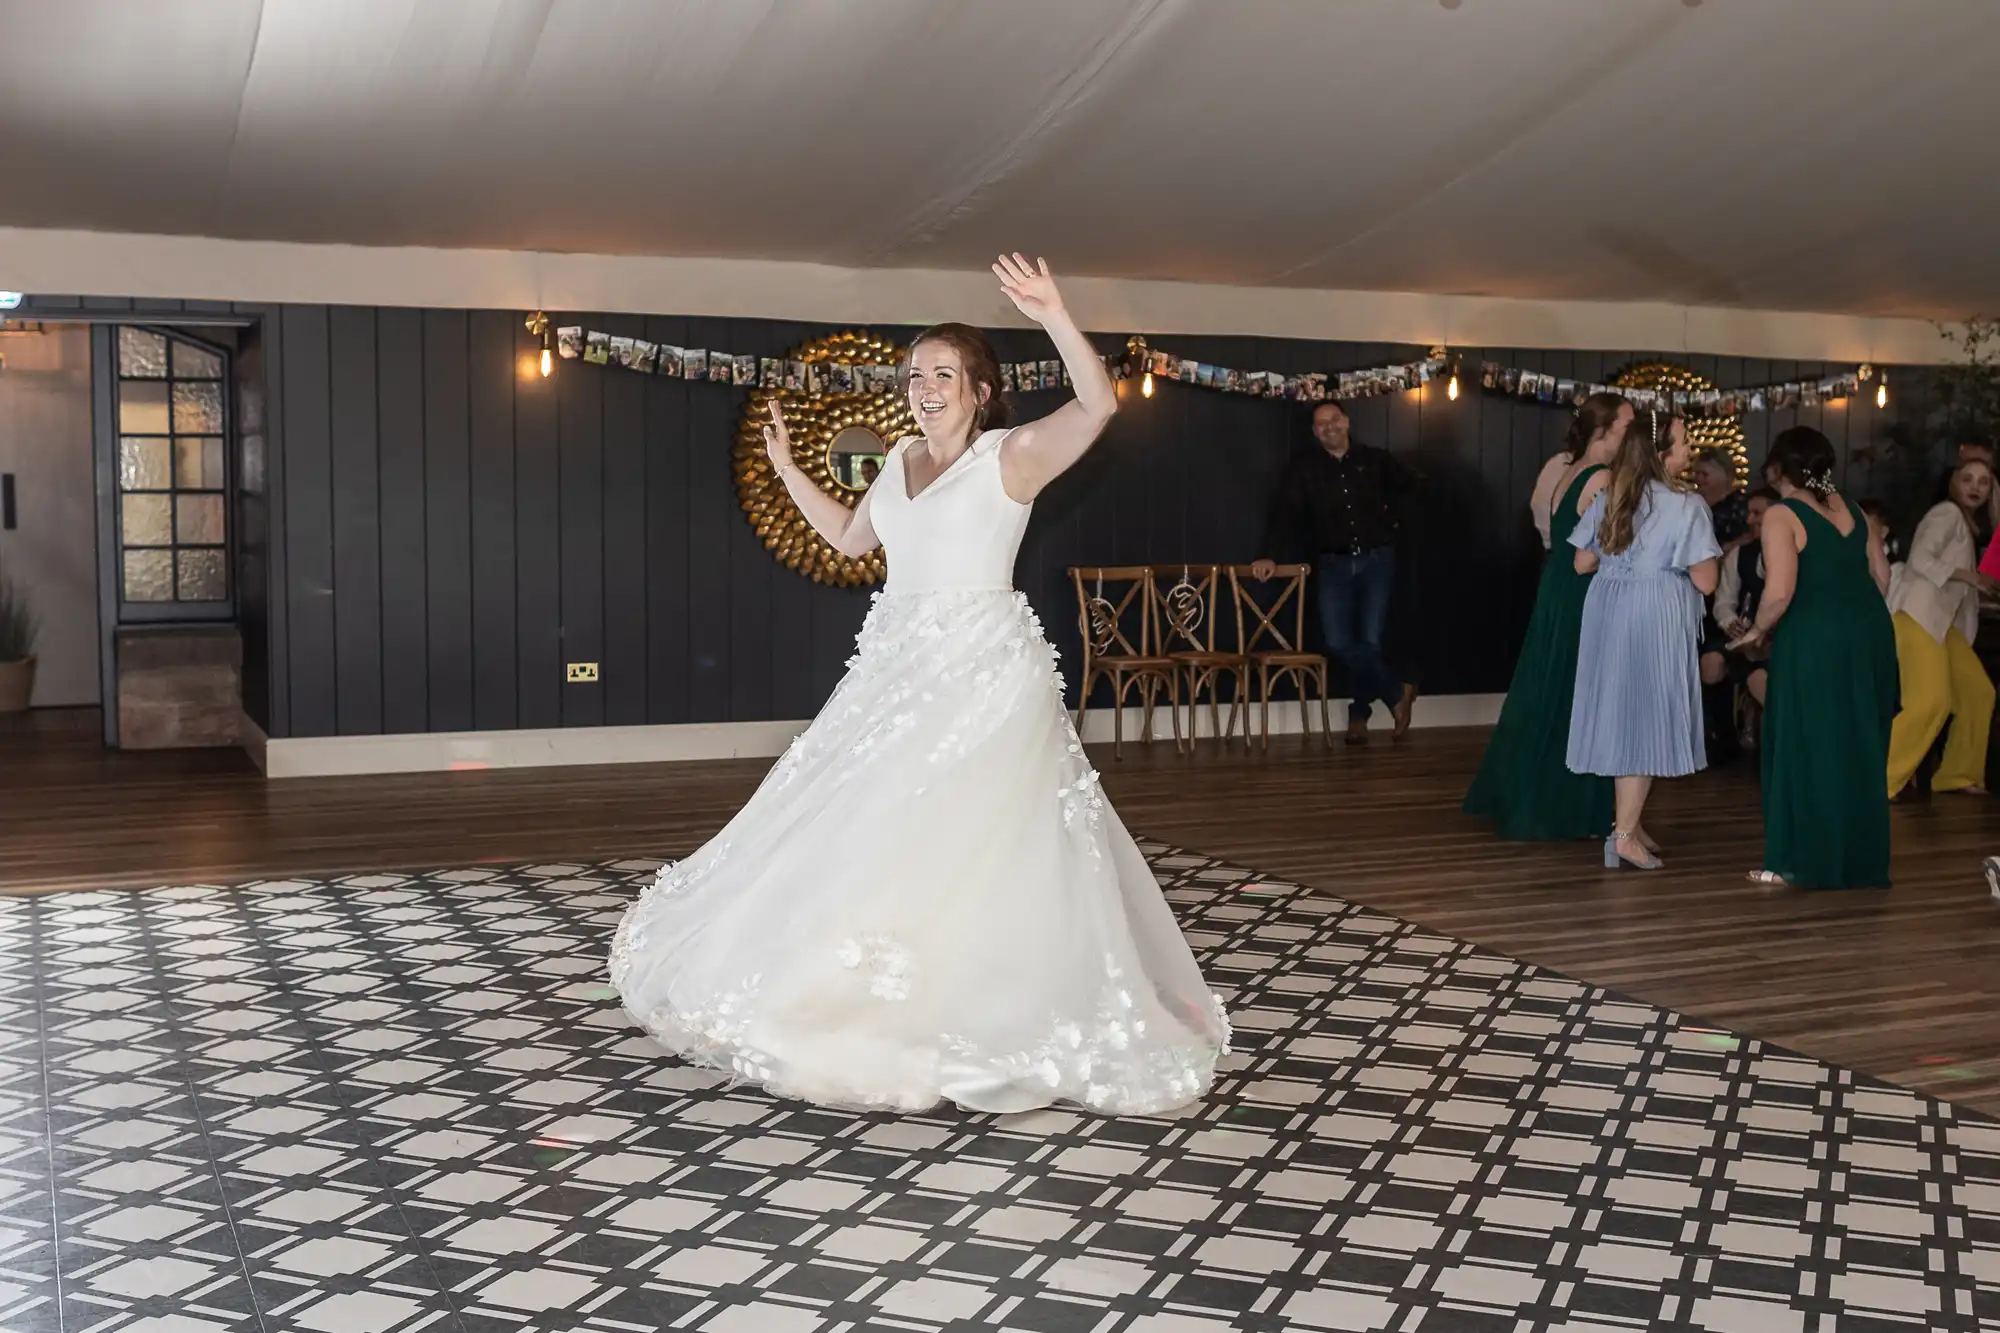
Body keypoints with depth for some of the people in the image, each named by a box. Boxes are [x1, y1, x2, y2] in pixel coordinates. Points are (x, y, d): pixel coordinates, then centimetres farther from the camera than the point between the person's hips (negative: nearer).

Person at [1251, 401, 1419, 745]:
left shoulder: (1375, 459, 3)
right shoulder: (1304, 467, 0)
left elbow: (1404, 485, 24)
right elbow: (1285, 512, -8)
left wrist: (1388, 514, 11)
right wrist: (1271, 555, -18)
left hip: (1376, 561, 0)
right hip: (1334, 565, 0)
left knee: (1369, 641, -6)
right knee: (1339, 642, -12)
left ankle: (1358, 716, 13)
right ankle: (1398, 691, 7)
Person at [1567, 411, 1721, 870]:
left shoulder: (1608, 498, 3)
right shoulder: (1686, 507, -14)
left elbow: (1582, 564, 8)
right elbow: (1704, 583, -14)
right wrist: (1673, 558, 5)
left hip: (1608, 613, 6)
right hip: (1656, 620, -6)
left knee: (1622, 715, 15)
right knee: (1647, 717, 0)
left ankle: (1629, 821, 25)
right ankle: (1625, 835, 0)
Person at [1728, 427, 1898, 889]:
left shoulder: (1782, 515, -8)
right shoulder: (1850, 509, 12)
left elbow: (1779, 593, -17)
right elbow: (1881, 575, 14)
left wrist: (1759, 630, 0)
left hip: (1813, 640, -7)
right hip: (1869, 632, 7)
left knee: (1807, 748, 2)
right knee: (1859, 748, 14)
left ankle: (1805, 861, 7)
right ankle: (1860, 859, 21)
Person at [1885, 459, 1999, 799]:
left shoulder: (1971, 526, 21)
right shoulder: (1946, 513, -7)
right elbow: (1920, 560, -17)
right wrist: (1969, 576, -15)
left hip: (1945, 620, 10)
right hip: (1919, 614, -10)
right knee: (1931, 700, -20)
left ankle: (1958, 774, 15)